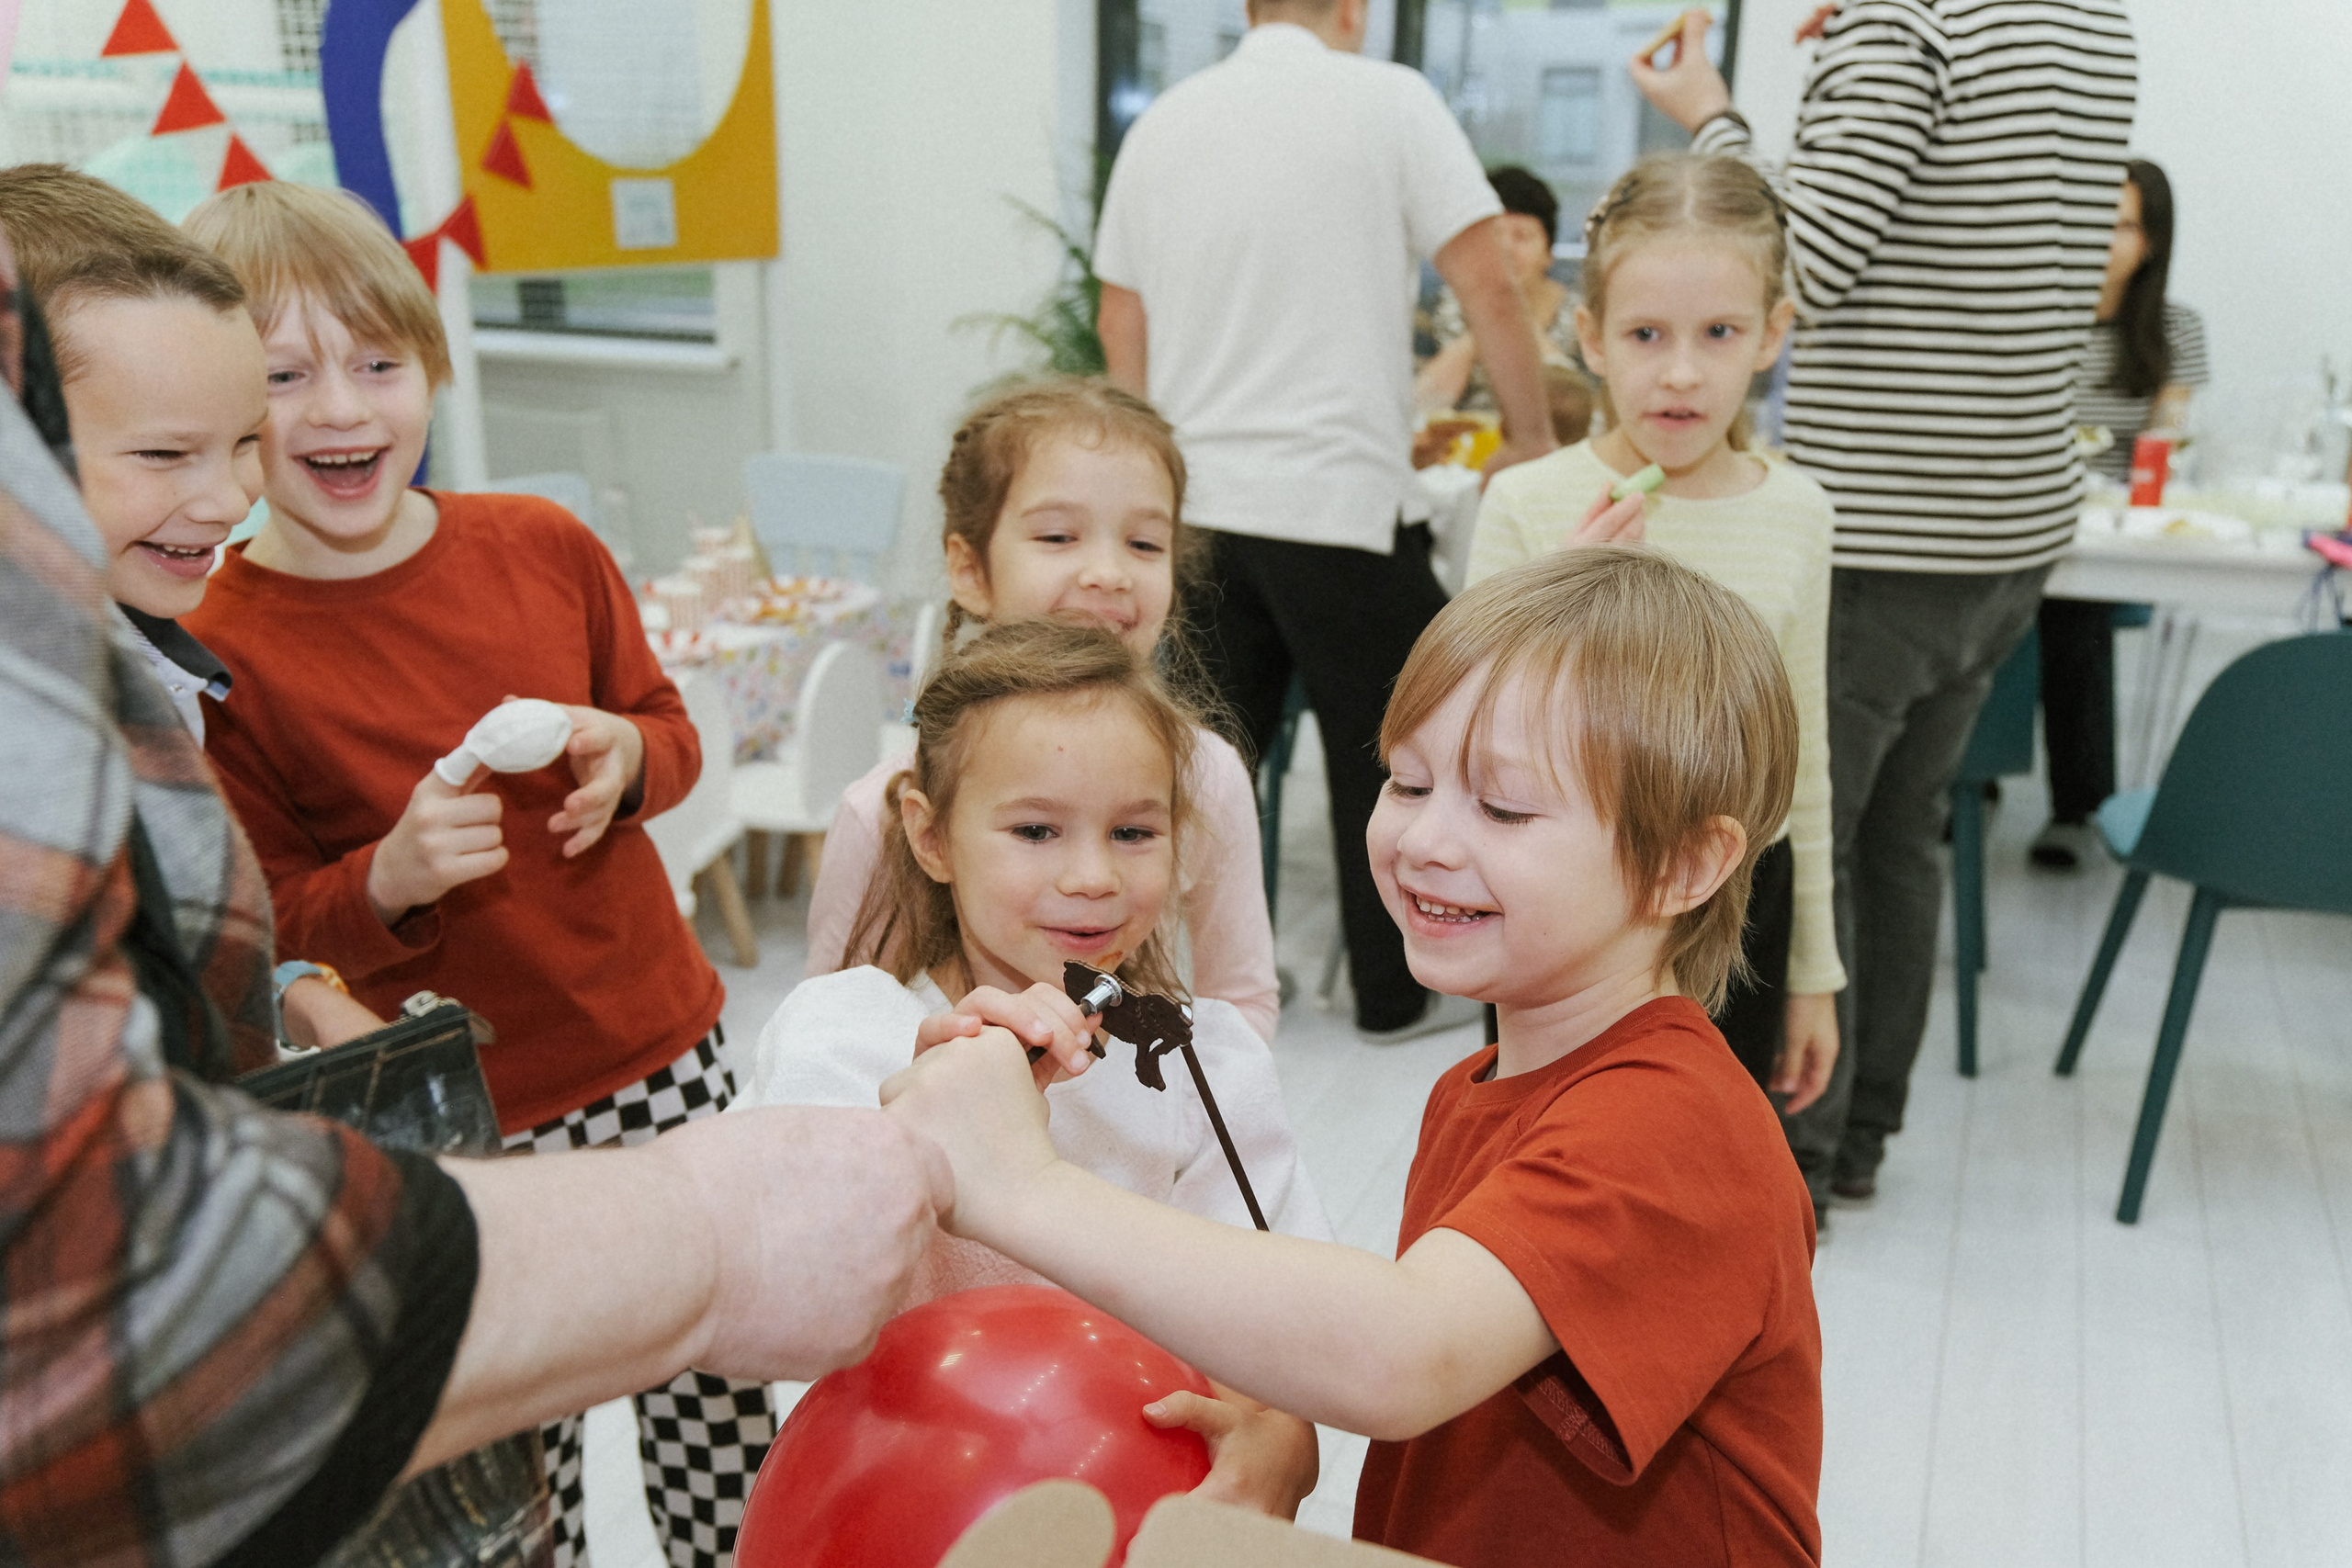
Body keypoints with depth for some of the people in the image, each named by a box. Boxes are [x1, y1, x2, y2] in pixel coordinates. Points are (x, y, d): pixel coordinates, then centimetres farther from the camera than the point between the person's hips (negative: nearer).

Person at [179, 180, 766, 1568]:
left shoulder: (546, 546, -3)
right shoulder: (210, 653, -12)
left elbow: (668, 725, 10)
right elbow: (261, 928, -5)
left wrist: (628, 759, -12)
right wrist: (387, 881, -24)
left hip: (665, 1053, 3)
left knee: (721, 1400, 16)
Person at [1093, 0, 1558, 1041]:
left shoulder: (1163, 123, 10)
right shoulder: (1388, 100, -4)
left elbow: (1119, 323, 17)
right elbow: (1489, 291, -8)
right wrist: (1531, 437, 4)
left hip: (1197, 500, 5)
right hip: (1341, 503, -5)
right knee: (1388, 752, 9)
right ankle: (1396, 994, 21)